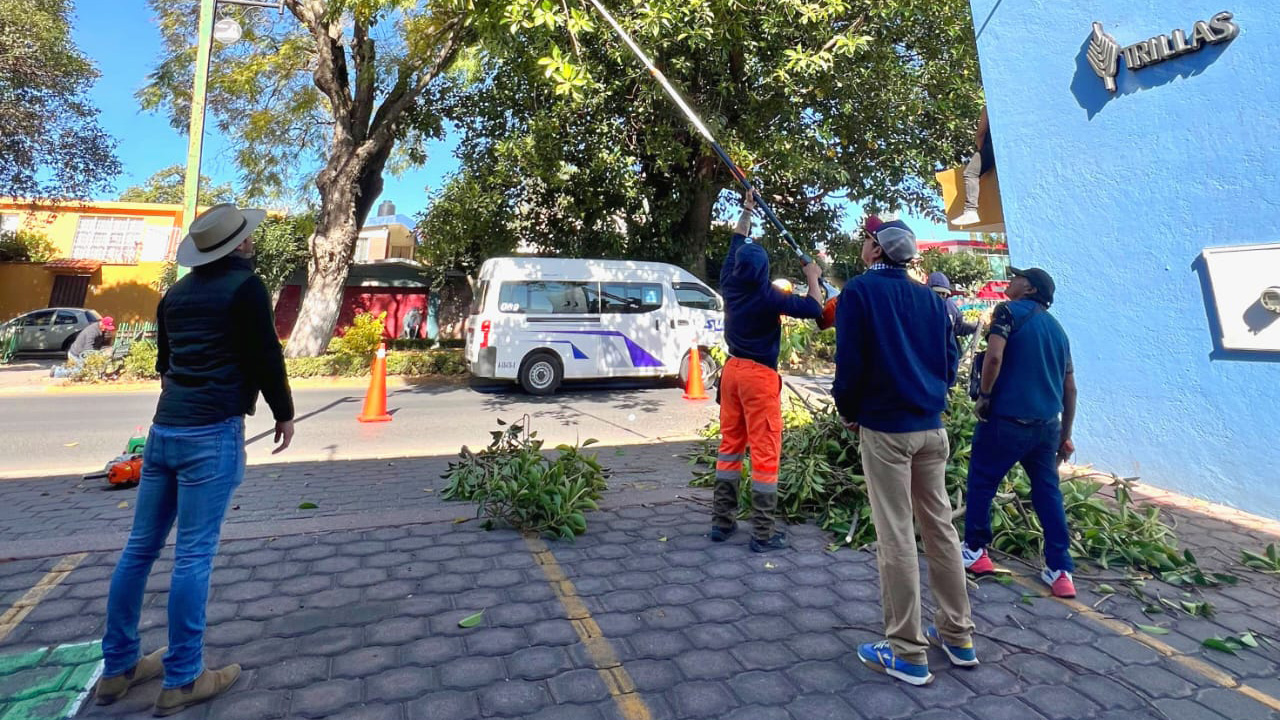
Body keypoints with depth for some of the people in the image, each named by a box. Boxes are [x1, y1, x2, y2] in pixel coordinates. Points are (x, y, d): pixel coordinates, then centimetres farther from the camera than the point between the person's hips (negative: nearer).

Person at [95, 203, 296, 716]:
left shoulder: (176, 293, 15)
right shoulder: (246, 286, -6)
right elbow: (266, 356, -8)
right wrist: (284, 413, 4)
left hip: (164, 428, 8)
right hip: (212, 432, -7)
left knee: (140, 548, 13)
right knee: (194, 555, -2)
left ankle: (118, 667, 25)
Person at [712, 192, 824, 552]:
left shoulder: (729, 285, 2)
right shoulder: (768, 296, -14)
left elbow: (736, 244, 19)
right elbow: (814, 308, -11)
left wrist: (746, 211, 29)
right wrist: (813, 277, 5)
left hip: (733, 370, 7)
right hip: (759, 375, -7)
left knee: (730, 445, 13)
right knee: (765, 452, -1)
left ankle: (721, 522, 18)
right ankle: (763, 534, 3)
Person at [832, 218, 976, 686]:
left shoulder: (859, 291, -8)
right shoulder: (930, 298, 10)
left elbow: (850, 361, -12)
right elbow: (950, 361, 10)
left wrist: (848, 413, 2)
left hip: (885, 428, -6)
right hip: (932, 427, 6)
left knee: (896, 537, 0)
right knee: (940, 526, 14)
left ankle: (907, 654, 10)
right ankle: (957, 635, 27)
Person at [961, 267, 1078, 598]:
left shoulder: (1009, 310, -3)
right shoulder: (1057, 328, 17)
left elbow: (994, 356, -21)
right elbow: (1070, 389, 18)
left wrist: (984, 395, -7)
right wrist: (1065, 435, 23)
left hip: (1007, 418, -6)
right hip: (1047, 424, 6)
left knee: (982, 481, 10)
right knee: (1048, 491, 14)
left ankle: (975, 551, 20)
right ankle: (1060, 571, 16)